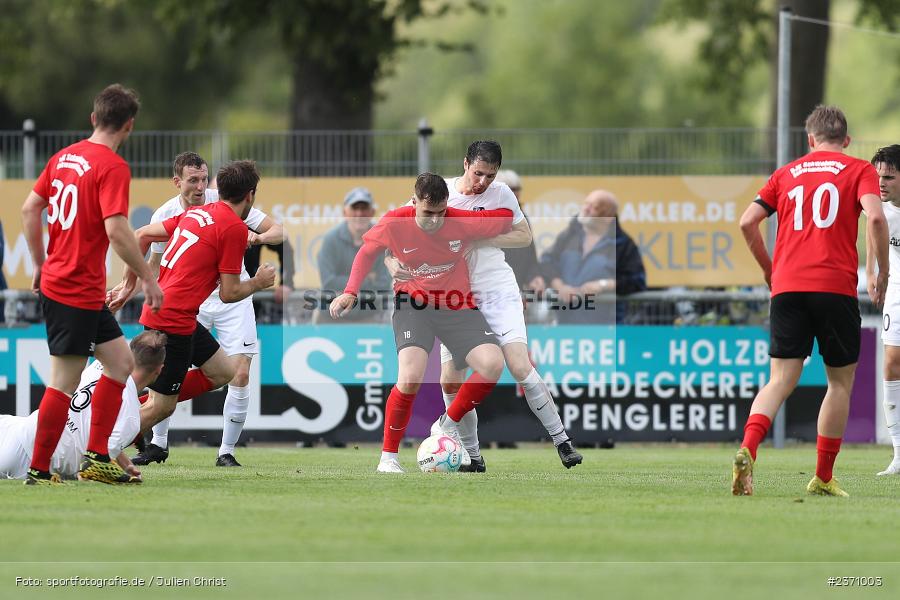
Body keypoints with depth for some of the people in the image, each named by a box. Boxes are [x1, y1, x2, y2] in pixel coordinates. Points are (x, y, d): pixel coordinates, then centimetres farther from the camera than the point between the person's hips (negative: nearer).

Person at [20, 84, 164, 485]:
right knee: (64, 383, -3)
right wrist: (148, 278, -16)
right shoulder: (112, 167, -15)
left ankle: (96, 457, 13)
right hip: (76, 293, -9)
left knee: (120, 362, 13)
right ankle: (38, 472, 1)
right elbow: (116, 231, -24)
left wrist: (41, 265, 23)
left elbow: (30, 208, 15)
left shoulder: (64, 157, 10)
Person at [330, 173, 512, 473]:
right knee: (411, 376, -27)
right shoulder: (395, 223, -14)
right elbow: (367, 251, 6)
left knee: (492, 364, -20)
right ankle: (388, 457, -10)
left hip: (457, 307, 2)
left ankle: (449, 424, 6)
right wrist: (350, 292, -2)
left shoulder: (464, 222, -15)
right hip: (412, 305, -2)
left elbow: (508, 216, 2)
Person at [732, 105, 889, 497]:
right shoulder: (859, 171, 8)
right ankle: (823, 478, 9)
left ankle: (747, 450, -26)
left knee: (780, 380, 0)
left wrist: (769, 269, 22)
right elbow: (875, 217, -10)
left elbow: (747, 222, 10)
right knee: (841, 381, 10)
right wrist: (882, 272, 0)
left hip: (787, 288, 3)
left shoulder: (787, 173, 17)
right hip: (836, 287, -3)